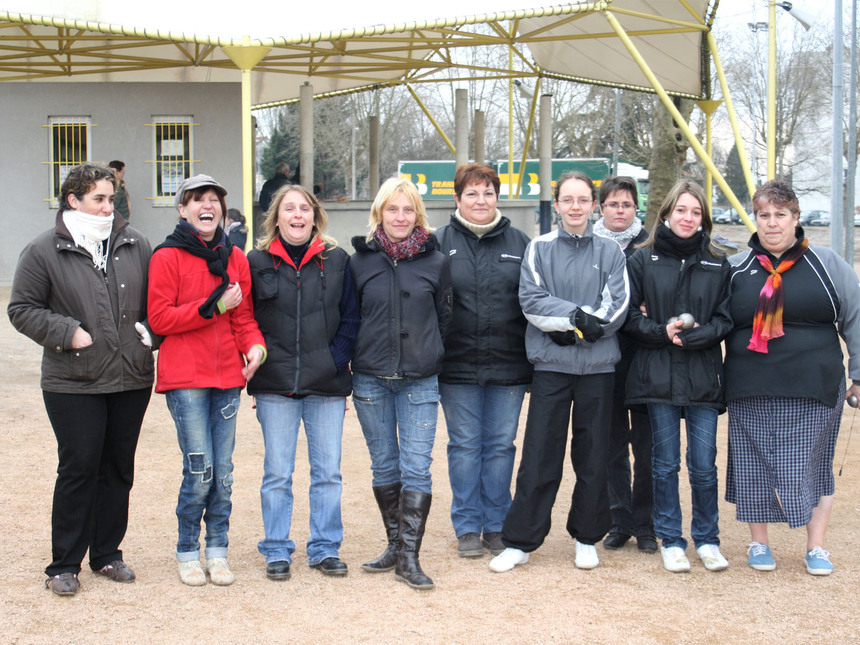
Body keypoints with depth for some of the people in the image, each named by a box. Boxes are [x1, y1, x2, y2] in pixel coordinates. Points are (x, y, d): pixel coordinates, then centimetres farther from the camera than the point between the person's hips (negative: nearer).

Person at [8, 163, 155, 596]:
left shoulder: (135, 246, 8)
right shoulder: (44, 252, -2)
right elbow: (22, 309, 0)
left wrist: (149, 330, 1)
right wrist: (67, 333, -11)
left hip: (132, 381, 4)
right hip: (73, 383, -4)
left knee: (119, 469, 11)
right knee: (78, 469, -3)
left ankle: (107, 553, 25)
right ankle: (64, 565, 9)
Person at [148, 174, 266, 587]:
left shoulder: (235, 258, 12)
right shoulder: (167, 257, -2)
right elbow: (160, 319, -7)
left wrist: (255, 345, -5)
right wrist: (213, 306, -15)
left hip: (227, 374, 4)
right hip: (184, 377, -4)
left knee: (223, 472, 6)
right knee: (200, 471, -7)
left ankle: (217, 551, 20)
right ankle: (188, 553, 11)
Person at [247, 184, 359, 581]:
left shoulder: (336, 260, 4)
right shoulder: (258, 262, 4)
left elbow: (351, 319, 4)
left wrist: (335, 362, -6)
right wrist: (259, 360, -4)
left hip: (327, 385, 1)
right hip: (275, 387, 0)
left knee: (328, 472, 6)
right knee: (277, 474, 4)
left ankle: (325, 549, 18)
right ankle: (277, 551, 15)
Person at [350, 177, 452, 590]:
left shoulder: (435, 262, 3)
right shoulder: (360, 261, 4)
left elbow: (444, 319, 10)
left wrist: (432, 358, 7)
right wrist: (355, 360, 6)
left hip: (419, 381, -1)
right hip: (370, 380, 1)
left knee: (416, 468, -7)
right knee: (384, 466, 10)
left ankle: (409, 558, -4)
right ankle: (395, 545, 22)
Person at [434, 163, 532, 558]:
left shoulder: (519, 243, 7)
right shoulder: (440, 243, 3)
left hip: (508, 365, 1)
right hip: (457, 366, -1)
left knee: (500, 445, 7)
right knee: (464, 445, 6)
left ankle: (497, 526, 18)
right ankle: (467, 527, 16)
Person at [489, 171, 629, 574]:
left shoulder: (610, 252, 7)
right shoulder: (539, 249, 6)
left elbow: (617, 307, -3)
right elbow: (532, 302, -6)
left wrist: (575, 329, -14)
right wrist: (578, 316, -17)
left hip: (597, 366, 1)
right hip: (551, 365, -1)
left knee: (593, 457, 7)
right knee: (539, 457, 0)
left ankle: (587, 538, 21)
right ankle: (519, 542, 8)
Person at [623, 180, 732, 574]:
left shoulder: (718, 265, 8)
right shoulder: (643, 260, 5)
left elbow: (724, 320, 5)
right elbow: (629, 315, 2)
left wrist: (691, 336, -11)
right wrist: (662, 332, -14)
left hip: (703, 376, 1)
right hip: (657, 375, -1)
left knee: (704, 464, 2)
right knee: (665, 463, 5)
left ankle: (707, 539, 18)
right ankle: (670, 541, 16)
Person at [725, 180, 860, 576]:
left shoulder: (827, 265, 4)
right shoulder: (736, 269, 7)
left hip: (814, 392, -1)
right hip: (751, 393, 1)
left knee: (812, 465, 4)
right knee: (754, 467, 5)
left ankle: (816, 547, 17)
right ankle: (758, 544, 20)